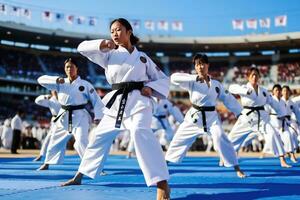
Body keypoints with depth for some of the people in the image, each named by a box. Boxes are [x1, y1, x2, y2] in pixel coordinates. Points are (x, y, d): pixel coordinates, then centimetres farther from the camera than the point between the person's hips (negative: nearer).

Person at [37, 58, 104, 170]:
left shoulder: (85, 84, -5)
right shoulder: (60, 83, 3)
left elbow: (97, 101, -3)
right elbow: (41, 80, -5)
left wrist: (98, 117, -11)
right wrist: (56, 80, -20)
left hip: (79, 117, -4)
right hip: (64, 117, 5)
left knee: (81, 141, -22)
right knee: (55, 140, 18)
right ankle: (47, 164, 38)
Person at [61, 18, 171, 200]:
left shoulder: (143, 57, 9)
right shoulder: (110, 54, 11)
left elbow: (163, 80, 14)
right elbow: (83, 48, 1)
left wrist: (150, 88, -7)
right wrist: (102, 44, -15)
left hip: (139, 100, -4)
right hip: (117, 102, 4)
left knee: (140, 132, -32)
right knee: (100, 137, 13)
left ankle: (162, 183, -37)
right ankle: (79, 176, 33)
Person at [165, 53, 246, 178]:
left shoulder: (216, 84, 5)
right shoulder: (192, 82, -4)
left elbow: (227, 99, 11)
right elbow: (174, 78, -19)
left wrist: (240, 113, 8)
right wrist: (195, 78, -25)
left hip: (211, 117, 0)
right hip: (194, 116, 0)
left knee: (220, 139, -20)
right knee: (179, 139, 8)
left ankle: (237, 169, -11)